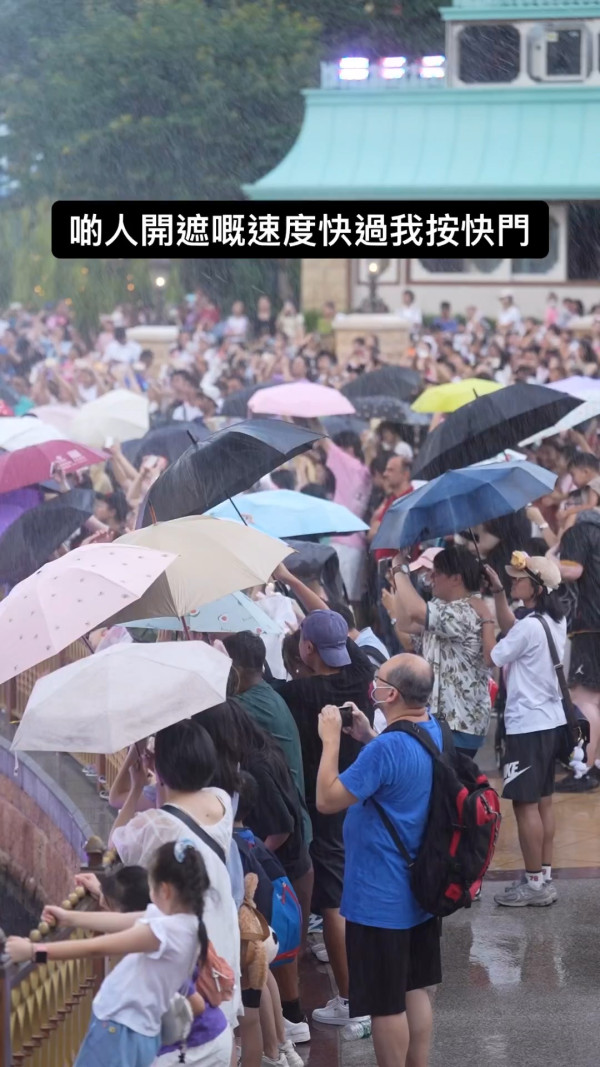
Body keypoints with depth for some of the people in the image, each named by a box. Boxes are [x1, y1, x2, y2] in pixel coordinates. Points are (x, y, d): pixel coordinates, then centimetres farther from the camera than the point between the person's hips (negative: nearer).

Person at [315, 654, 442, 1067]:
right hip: (420, 889, 9)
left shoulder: (387, 749, -28)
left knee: (386, 1004, 4)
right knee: (415, 989, 18)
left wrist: (331, 739, -14)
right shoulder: (433, 730, 1)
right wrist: (369, 738, 8)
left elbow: (327, 800, -21)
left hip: (380, 898, -9)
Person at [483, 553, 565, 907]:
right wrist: (498, 591, 11)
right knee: (543, 800, 14)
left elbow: (488, 658, -15)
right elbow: (511, 629, 20)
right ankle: (545, 877, 20)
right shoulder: (555, 622, 7)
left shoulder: (530, 627, -22)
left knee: (525, 803, -3)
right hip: (549, 720, 9)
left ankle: (535, 884, 0)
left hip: (528, 724, -9)